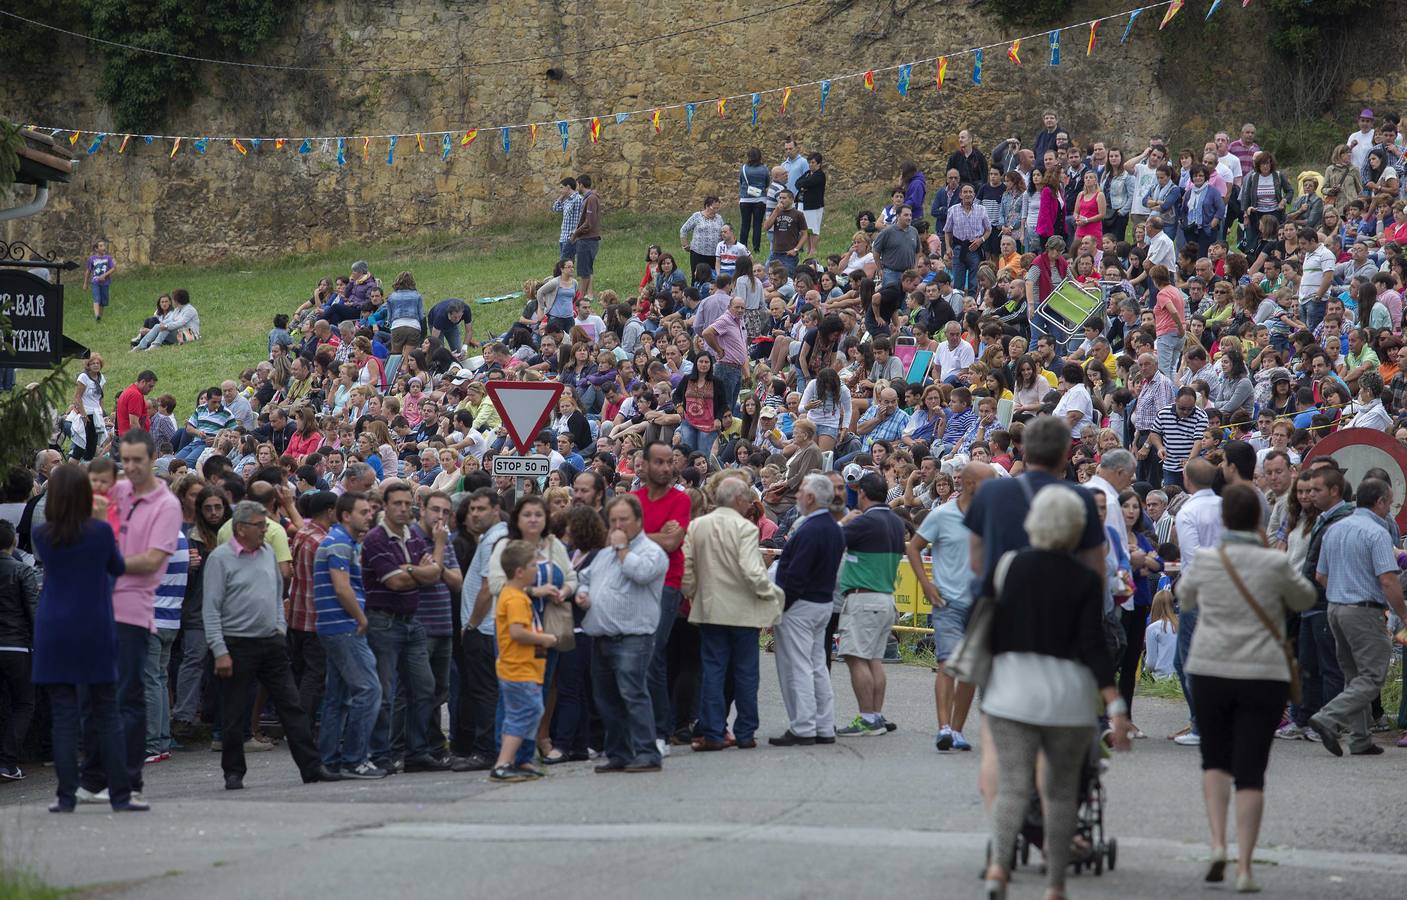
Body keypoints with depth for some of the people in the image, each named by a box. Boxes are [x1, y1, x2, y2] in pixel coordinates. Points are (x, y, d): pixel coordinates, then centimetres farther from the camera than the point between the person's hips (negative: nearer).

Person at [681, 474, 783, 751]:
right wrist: (770, 593, -4)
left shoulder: (696, 526, 2)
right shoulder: (745, 528, -13)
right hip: (743, 611, -4)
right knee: (745, 673, 6)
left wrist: (692, 595, 17)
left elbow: (686, 568, 3)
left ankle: (712, 733, 3)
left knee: (712, 671, 6)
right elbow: (752, 571, -20)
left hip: (709, 610, 4)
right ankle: (745, 733, 10)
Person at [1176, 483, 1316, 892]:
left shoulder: (1206, 560, -4)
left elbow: (1184, 595, 15)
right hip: (1265, 675, -1)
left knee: (1215, 759, 18)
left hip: (1210, 672, 1)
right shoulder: (1275, 564, -7)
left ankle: (1217, 843, -1)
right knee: (1251, 770, 3)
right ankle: (1244, 865, -2)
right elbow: (1304, 599, 12)